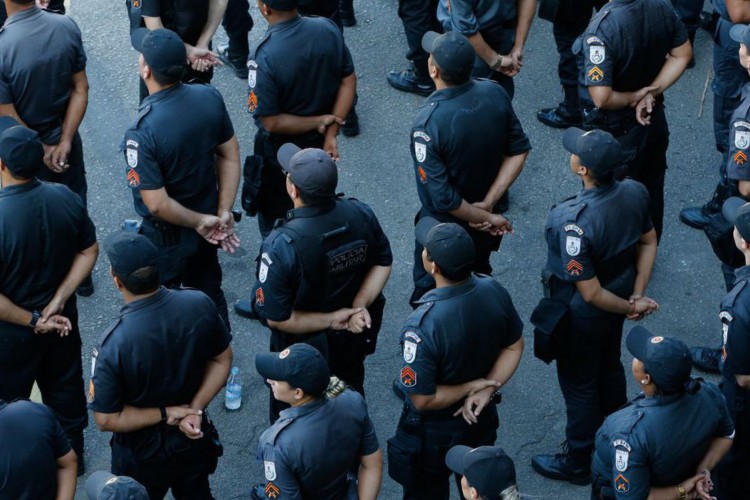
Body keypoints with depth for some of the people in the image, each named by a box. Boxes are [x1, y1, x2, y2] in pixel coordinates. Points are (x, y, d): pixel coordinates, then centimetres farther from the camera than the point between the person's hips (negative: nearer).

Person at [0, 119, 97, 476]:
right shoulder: (65, 199, -17)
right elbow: (89, 252, -3)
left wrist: (33, 321, -16)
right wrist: (57, 302, -7)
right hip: (63, 322, 5)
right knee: (65, 389, 27)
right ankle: (72, 457, 47)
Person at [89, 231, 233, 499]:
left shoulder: (112, 345, -34)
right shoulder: (200, 305, -22)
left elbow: (106, 420, -25)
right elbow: (222, 360, -6)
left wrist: (166, 414, -17)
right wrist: (195, 409, -12)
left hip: (142, 454, -3)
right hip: (194, 438, 3)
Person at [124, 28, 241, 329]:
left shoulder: (142, 133, -33)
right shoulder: (209, 98, -15)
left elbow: (157, 204, -28)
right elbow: (230, 157, -4)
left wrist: (200, 222, -14)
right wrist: (223, 213, -2)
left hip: (166, 239, -6)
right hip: (206, 231, 6)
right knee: (209, 292, 27)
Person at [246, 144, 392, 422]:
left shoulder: (281, 246, -36)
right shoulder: (360, 214, -22)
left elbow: (276, 317, -29)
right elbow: (383, 262, -5)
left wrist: (331, 319, -20)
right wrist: (359, 305, -13)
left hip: (302, 347, -5)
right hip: (354, 338, 5)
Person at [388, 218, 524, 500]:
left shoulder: (422, 327, -38)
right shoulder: (494, 291, -20)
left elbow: (423, 399, -30)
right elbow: (514, 347, -4)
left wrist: (472, 387, -17)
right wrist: (489, 389, -13)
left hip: (433, 434, -5)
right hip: (482, 420, 5)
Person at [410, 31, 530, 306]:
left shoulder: (427, 123, -36)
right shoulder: (494, 93, -20)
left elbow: (442, 197, -32)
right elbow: (519, 151, -10)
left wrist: (486, 218, -18)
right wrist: (488, 204, -13)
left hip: (446, 225, -5)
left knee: (429, 292, 22)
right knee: (480, 273, 33)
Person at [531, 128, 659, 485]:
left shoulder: (574, 222, -39)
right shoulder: (634, 193, -19)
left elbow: (590, 293, -30)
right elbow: (648, 243, -2)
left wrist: (630, 307, -14)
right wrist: (637, 296, -3)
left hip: (582, 314, -7)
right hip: (620, 291, 7)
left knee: (579, 385, 16)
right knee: (609, 366, 30)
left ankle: (577, 463, 39)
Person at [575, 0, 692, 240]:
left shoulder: (602, 28, -36)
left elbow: (601, 98, -35)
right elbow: (682, 54, 0)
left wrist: (634, 97, -15)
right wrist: (651, 93, -7)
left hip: (615, 131, -7)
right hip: (653, 118, 7)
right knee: (651, 193, 26)